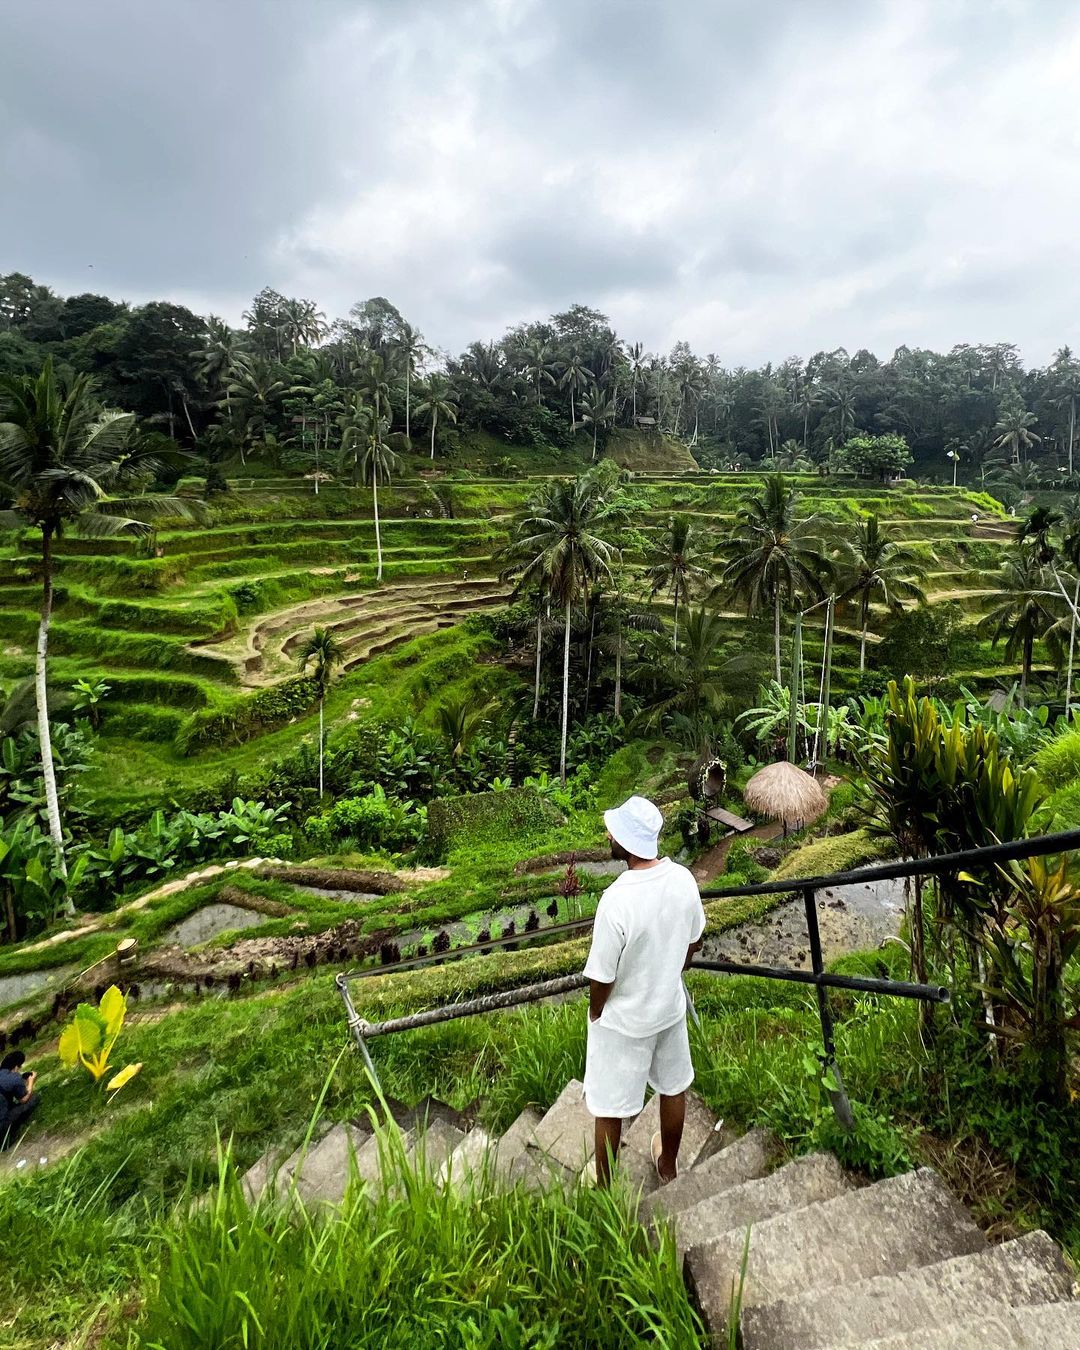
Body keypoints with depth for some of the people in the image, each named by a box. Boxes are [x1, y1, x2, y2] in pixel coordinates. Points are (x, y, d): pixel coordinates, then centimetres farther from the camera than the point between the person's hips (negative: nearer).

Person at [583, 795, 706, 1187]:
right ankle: (668, 1164, 52)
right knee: (673, 1087, 28)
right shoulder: (683, 879, -16)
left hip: (624, 1022, -6)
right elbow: (694, 942, 1)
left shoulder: (617, 901, -35)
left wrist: (595, 1013, -2)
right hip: (671, 1007, 6)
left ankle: (603, 1185, 40)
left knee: (609, 1108, 18)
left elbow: (601, 978, -23)